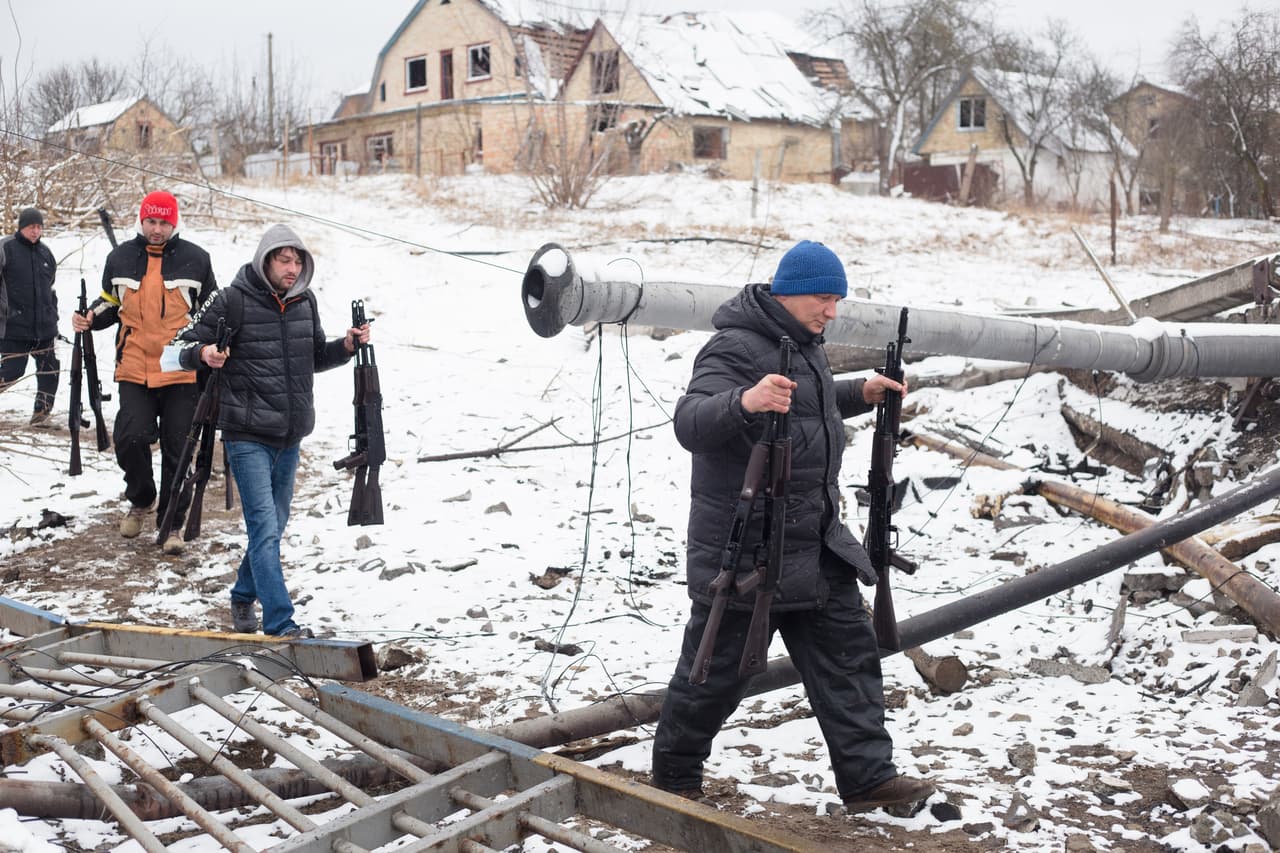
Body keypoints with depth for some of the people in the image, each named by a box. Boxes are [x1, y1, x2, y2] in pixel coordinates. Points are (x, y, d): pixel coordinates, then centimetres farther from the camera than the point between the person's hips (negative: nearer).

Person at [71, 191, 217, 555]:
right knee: (130, 439, -11)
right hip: (135, 371, 1)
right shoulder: (120, 258, 7)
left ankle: (172, 524, 15)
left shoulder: (195, 259, 2)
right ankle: (141, 499, 18)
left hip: (181, 372, -1)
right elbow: (111, 303, 20)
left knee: (177, 450, 3)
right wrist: (91, 317, -1)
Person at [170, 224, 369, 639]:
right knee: (265, 527, -10)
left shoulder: (305, 302, 8)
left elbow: (315, 358, 20)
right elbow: (183, 345, -6)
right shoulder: (233, 301, -10)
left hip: (290, 437, 6)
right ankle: (281, 624, -10)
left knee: (273, 526, 16)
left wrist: (347, 345, 2)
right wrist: (204, 353, -28)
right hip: (248, 436, -6)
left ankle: (243, 597, 37)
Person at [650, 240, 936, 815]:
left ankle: (867, 778, 12)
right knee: (717, 669, 4)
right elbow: (690, 423, -32)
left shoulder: (802, 344, 13)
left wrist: (859, 394, 18)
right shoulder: (736, 348, -17)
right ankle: (674, 776, 23)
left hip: (816, 543, 9)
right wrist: (743, 401, -50)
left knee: (847, 652, 6)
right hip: (746, 547, -9)